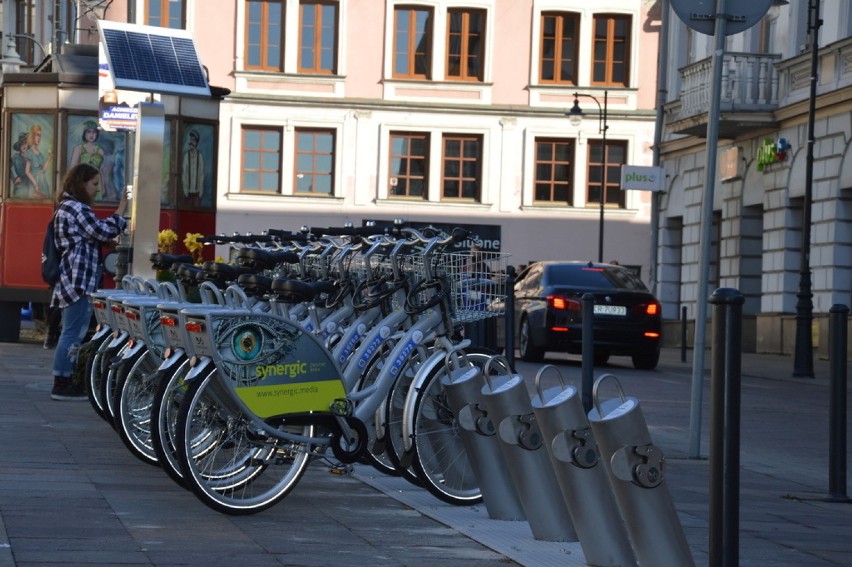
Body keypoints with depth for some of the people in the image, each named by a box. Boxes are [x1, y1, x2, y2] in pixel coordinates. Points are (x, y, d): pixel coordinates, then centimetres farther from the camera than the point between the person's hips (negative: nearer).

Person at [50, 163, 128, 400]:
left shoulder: (67, 208, 20)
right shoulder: (77, 208, -13)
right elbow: (102, 232, -18)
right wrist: (120, 212, -7)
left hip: (71, 280, 11)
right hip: (79, 279, -11)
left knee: (71, 332, 14)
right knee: (73, 333, -9)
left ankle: (63, 381, 17)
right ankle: (62, 385, -9)